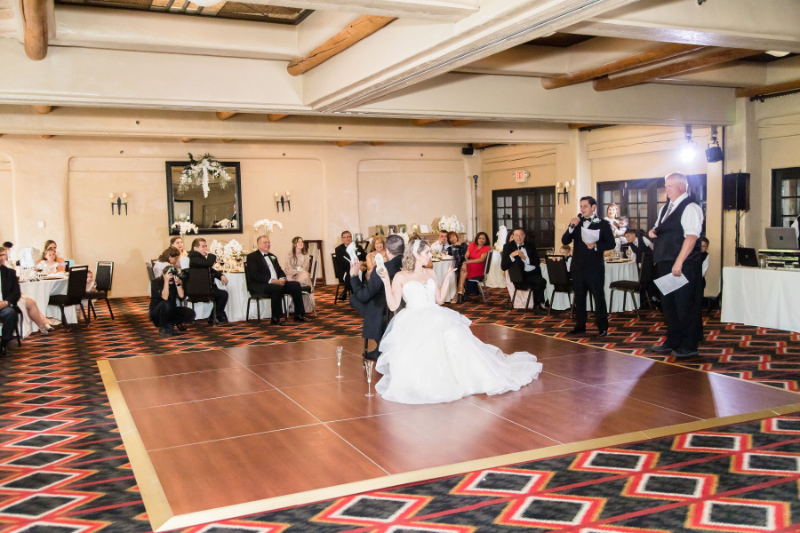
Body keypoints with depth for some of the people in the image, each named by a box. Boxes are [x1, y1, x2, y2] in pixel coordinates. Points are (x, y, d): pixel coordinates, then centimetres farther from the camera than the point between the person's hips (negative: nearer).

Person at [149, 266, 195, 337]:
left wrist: (177, 283, -25)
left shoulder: (175, 282, -1)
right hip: (157, 312, -4)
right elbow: (165, 297, -30)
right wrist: (166, 281, -32)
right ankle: (162, 328, -16)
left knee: (190, 314, -18)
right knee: (165, 304, -39)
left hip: (171, 311, 5)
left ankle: (170, 323, 0)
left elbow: (181, 296, -17)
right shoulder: (156, 282, -14)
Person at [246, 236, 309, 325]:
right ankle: (275, 319, -28)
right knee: (277, 288, -37)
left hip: (277, 282, 8)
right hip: (261, 285, -7)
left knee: (296, 285, -10)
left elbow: (280, 270, 21)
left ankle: (299, 315, -5)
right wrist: (271, 280, -21)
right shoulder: (252, 257, 0)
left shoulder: (272, 256, 25)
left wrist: (282, 278, -4)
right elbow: (254, 275, -12)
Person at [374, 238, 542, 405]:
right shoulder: (400, 277, 4)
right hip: (413, 321, -3)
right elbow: (393, 305, -2)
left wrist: (447, 277, 15)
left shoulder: (430, 274, 19)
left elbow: (439, 299, 16)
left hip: (436, 317, 4)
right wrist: (386, 282, -11)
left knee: (453, 334, -27)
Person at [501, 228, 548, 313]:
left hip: (534, 272, 4)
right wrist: (511, 255, -22)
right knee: (541, 282, -25)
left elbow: (537, 262, 5)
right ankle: (540, 304, -1)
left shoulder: (530, 244, 12)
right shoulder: (508, 246, 1)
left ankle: (537, 306, 2)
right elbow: (503, 267, -8)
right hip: (521, 276, -4)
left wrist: (525, 258, -11)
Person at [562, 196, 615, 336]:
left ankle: (602, 327, 6)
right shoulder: (576, 222, 11)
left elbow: (611, 244, -4)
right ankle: (580, 326, 16)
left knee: (599, 297, -1)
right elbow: (565, 241, 2)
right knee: (579, 297, 8)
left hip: (595, 268, -4)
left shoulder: (603, 224, 0)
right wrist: (571, 227, -13)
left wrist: (596, 246, -19)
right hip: (578, 267, 4)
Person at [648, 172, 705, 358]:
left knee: (685, 306, -2)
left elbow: (691, 237, -20)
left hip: (684, 265, -9)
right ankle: (673, 341, 25)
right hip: (666, 264, 9)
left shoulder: (690, 208, -11)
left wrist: (679, 262, -25)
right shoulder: (666, 208, 17)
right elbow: (661, 230, 30)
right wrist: (654, 231, 5)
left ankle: (689, 345, 7)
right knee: (668, 304, 14)